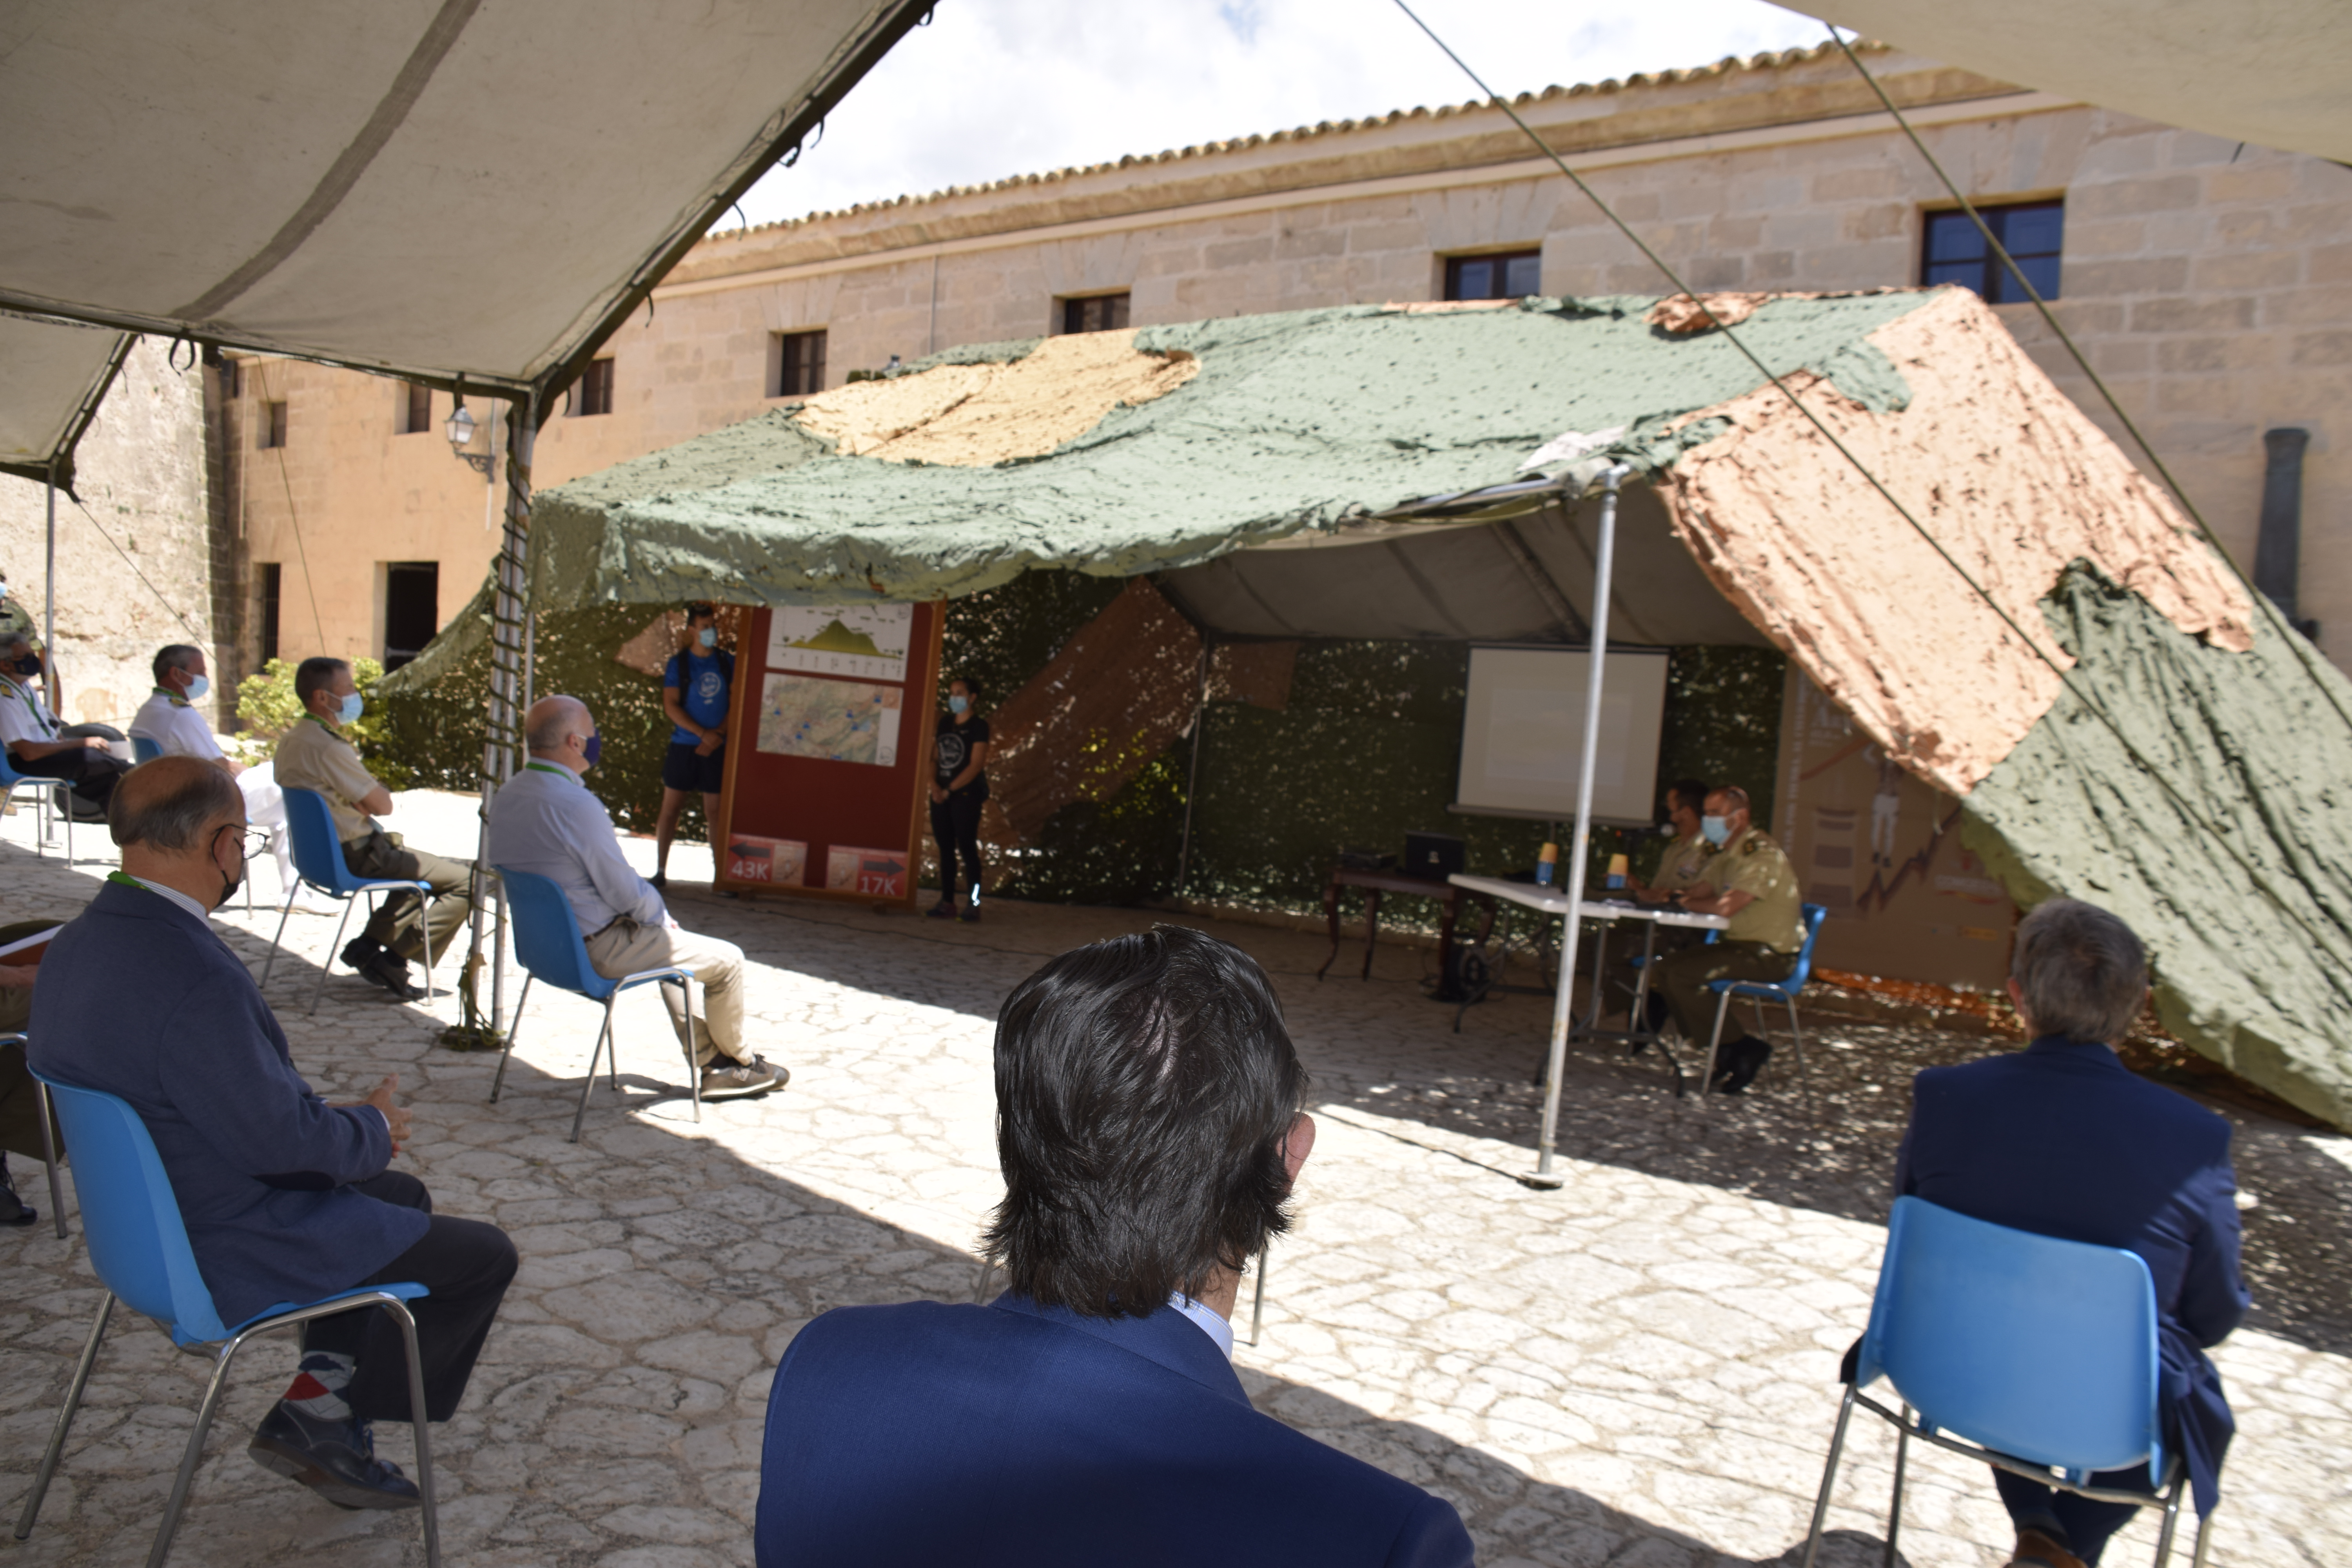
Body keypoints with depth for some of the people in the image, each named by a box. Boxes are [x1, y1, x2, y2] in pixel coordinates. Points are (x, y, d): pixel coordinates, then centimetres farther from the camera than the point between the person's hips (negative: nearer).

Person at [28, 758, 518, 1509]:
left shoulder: (79, 940, -1)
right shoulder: (197, 977, -32)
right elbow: (277, 1138, -26)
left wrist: (336, 1119, 5)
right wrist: (372, 1129, -6)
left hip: (154, 1215, 10)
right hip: (226, 1255, -10)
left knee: (403, 1194, 27)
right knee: (483, 1256, 2)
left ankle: (317, 1401, 24)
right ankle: (327, 1417, 14)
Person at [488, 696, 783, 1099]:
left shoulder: (505, 796, 1)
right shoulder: (577, 805, -28)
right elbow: (625, 892, -22)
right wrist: (659, 912, 0)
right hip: (596, 951, -10)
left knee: (670, 944, 31)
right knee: (728, 960, 5)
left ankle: (711, 1064, 33)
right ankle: (737, 1058, 30)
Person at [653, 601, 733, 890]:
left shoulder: (728, 662, 4)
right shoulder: (678, 663, 0)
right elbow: (671, 706, -6)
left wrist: (717, 735, -11)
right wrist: (703, 733, -16)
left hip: (718, 747, 1)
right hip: (684, 745, -1)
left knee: (715, 810, 4)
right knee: (671, 807, 3)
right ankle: (660, 869, 10)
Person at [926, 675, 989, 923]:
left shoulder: (978, 726, -4)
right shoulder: (944, 722, 13)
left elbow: (976, 765, -11)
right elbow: (935, 757, 12)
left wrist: (949, 790, -14)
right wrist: (934, 784, -6)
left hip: (966, 795, -6)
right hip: (941, 795, 6)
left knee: (967, 848, -5)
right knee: (945, 848, 7)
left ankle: (974, 903, -2)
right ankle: (947, 901, 12)